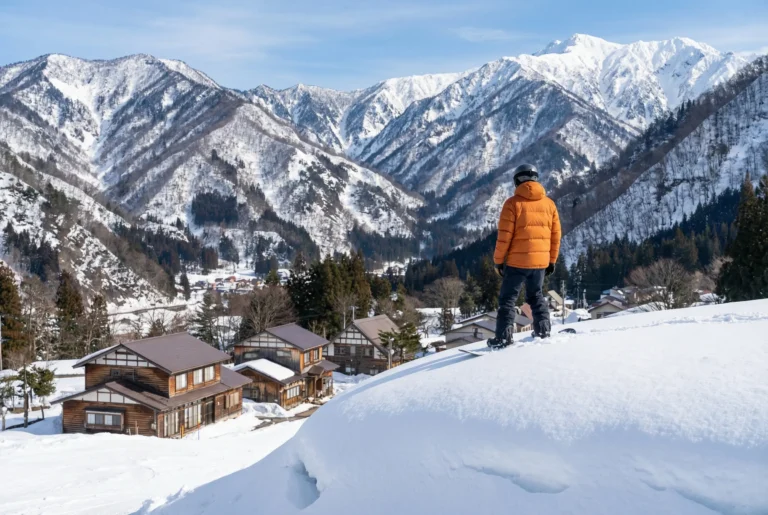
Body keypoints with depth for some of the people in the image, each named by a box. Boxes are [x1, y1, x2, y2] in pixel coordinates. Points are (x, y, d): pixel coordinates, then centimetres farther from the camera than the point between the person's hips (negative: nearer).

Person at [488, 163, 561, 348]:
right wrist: (552, 260, 18)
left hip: (517, 261, -4)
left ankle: (503, 337, -2)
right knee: (536, 296, 23)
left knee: (508, 298, 3)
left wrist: (498, 259, 0)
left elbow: (504, 235, -10)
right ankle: (543, 330, 22)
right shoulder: (549, 203, 5)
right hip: (541, 261, 5)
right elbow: (555, 235, 9)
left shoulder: (513, 203, -9)